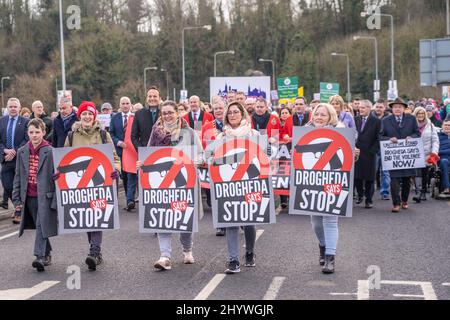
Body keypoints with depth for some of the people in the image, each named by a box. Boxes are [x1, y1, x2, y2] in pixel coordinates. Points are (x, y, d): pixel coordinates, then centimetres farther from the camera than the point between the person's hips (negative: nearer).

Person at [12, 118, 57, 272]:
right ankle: (47, 255, 25)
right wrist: (17, 198, 8)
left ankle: (40, 256, -16)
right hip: (29, 196, 5)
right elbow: (18, 177, 12)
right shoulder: (22, 152, 8)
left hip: (45, 196, -5)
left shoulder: (50, 152, -6)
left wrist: (56, 199, -10)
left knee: (41, 226, -13)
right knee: (38, 226, 13)